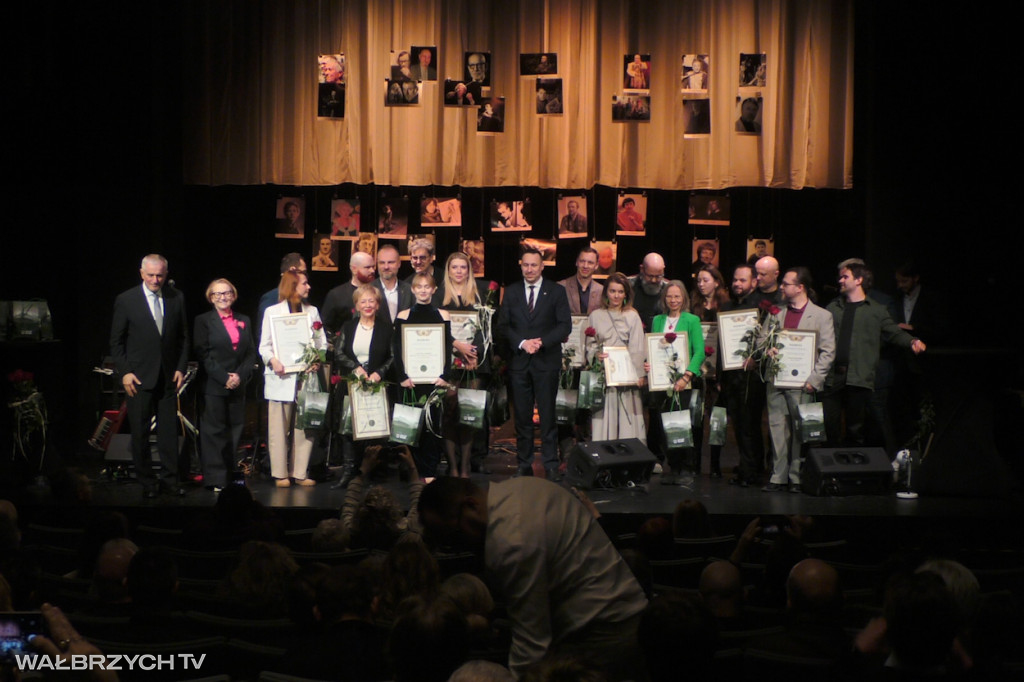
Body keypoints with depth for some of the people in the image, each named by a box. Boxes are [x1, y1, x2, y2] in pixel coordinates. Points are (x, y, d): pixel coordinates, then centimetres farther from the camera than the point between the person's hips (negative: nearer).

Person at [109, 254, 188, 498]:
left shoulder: (176, 298, 6)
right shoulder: (125, 301, -2)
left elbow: (183, 337, 12)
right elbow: (116, 341, 1)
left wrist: (181, 368, 3)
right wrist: (125, 372, -7)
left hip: (168, 377, 2)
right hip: (139, 377, -2)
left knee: (170, 431, 3)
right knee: (140, 433, 1)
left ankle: (170, 480, 11)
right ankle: (147, 482, 10)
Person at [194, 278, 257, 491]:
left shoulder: (244, 321, 15)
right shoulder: (204, 321, 3)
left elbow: (251, 352, 10)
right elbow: (203, 354, -5)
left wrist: (241, 375, -6)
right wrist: (224, 378, -13)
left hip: (238, 386, 4)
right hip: (213, 386, -4)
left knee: (234, 432, 4)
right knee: (214, 432, -4)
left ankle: (230, 476, 9)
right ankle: (216, 479, -2)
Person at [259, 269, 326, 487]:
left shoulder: (312, 311, 16)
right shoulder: (273, 312, 6)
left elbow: (322, 342, 10)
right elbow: (264, 345, 3)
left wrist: (318, 361, -9)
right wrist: (272, 360, -17)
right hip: (281, 377, -3)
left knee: (305, 426, 1)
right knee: (280, 427, -2)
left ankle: (300, 473, 8)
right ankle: (280, 473, 4)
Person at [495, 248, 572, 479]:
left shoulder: (556, 292, 4)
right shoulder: (511, 292, 10)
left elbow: (565, 325, -1)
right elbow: (503, 326, 6)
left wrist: (542, 342, -13)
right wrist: (522, 343, -9)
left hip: (546, 362, -2)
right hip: (519, 362, 2)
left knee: (547, 414, -2)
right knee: (522, 416, 3)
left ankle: (551, 464, 2)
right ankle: (524, 464, 9)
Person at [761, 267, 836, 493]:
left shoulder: (821, 315, 0)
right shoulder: (778, 315, 15)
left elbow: (828, 352, -3)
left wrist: (813, 380, -11)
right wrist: (768, 349, -2)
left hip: (800, 384, -4)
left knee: (800, 431, 0)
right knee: (777, 428, 3)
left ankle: (797, 478, 7)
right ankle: (778, 477, 7)